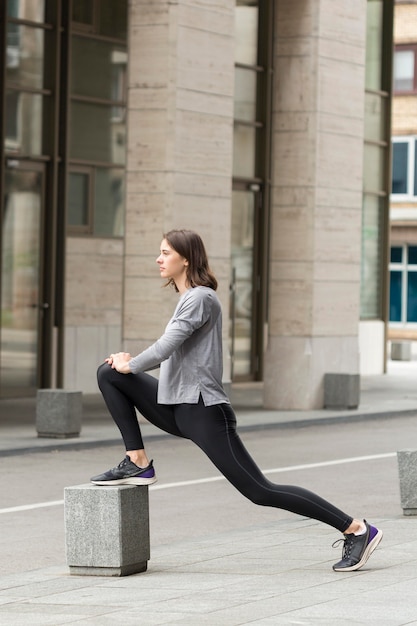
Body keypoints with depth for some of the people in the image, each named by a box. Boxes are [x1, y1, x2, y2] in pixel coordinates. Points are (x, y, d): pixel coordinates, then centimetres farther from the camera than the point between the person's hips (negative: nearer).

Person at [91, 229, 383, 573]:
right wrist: (131, 360, 10)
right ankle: (138, 464, 3)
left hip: (204, 411, -9)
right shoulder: (188, 298, 16)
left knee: (259, 491, -10)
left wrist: (131, 365, -5)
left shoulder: (200, 298, -13)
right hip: (178, 408, 9)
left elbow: (167, 347, -22)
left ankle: (357, 530, -7)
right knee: (109, 373, 6)